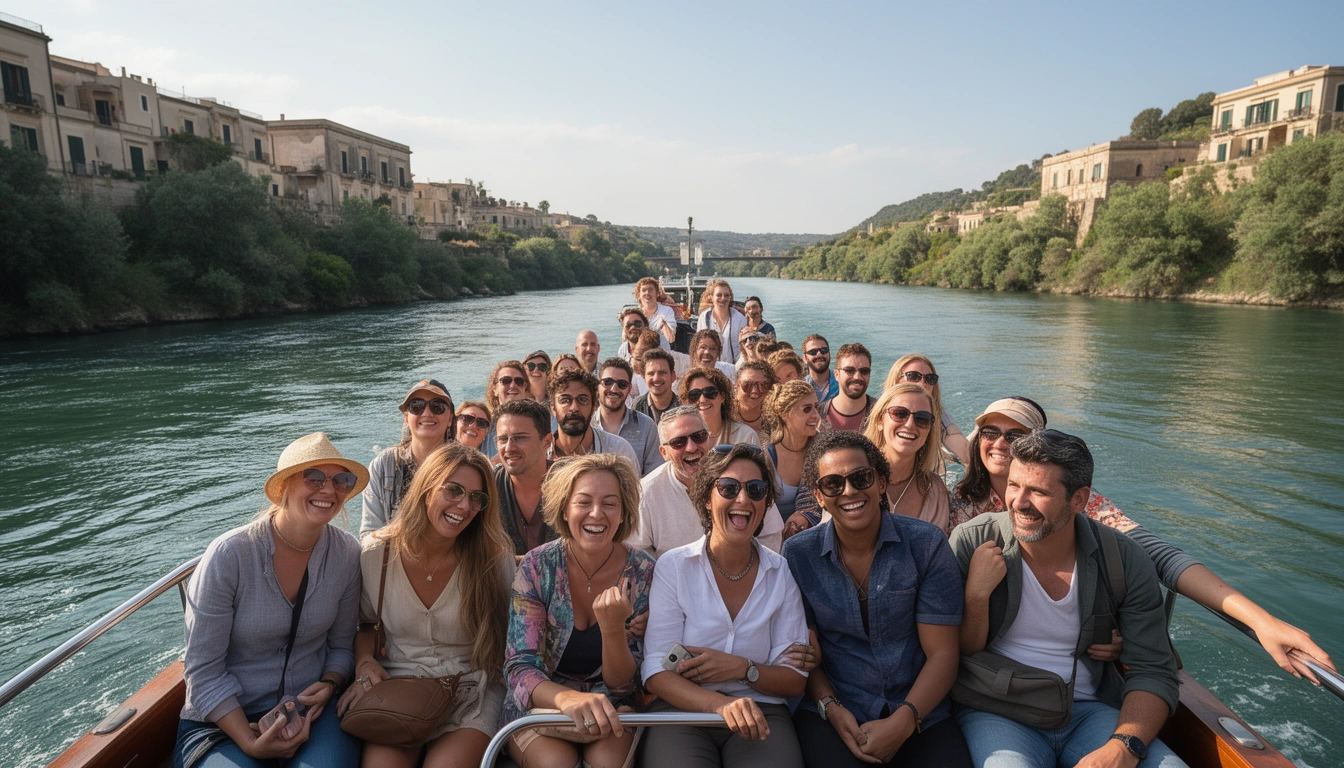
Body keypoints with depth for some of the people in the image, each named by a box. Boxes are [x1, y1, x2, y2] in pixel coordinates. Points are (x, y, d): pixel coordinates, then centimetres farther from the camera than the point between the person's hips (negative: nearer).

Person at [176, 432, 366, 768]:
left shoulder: (347, 553, -7)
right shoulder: (229, 555, -16)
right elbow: (203, 671, -11)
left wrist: (328, 685, -12)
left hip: (311, 707, 2)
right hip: (224, 717, -2)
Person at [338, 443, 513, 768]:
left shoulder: (495, 560, -5)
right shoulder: (376, 553, -1)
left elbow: (512, 638, 4)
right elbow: (364, 624, 14)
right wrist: (365, 663, -4)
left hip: (470, 691, -1)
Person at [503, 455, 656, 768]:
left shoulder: (643, 573, -11)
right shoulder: (536, 567, -12)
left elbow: (623, 685, -8)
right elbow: (520, 667, -16)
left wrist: (613, 627, -29)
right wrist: (569, 698, -38)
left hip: (609, 710, 1)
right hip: (539, 704, 0)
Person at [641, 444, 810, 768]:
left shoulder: (781, 573, 3)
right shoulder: (673, 567, -3)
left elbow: (795, 680, 6)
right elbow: (656, 673, -8)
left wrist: (742, 668, -14)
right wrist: (721, 704, -25)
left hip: (761, 712, 2)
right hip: (683, 709, -2)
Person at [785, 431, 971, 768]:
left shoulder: (927, 545, -4)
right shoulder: (798, 554, -2)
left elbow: (942, 653, -4)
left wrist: (903, 722, -14)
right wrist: (831, 708, -12)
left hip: (919, 713, 1)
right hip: (833, 712, -1)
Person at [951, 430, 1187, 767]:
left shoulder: (1127, 562, -4)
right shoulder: (971, 544, -10)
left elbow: (1153, 673, -4)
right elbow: (953, 661, -5)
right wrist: (976, 593, -22)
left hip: (1090, 710, 4)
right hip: (997, 711, -3)